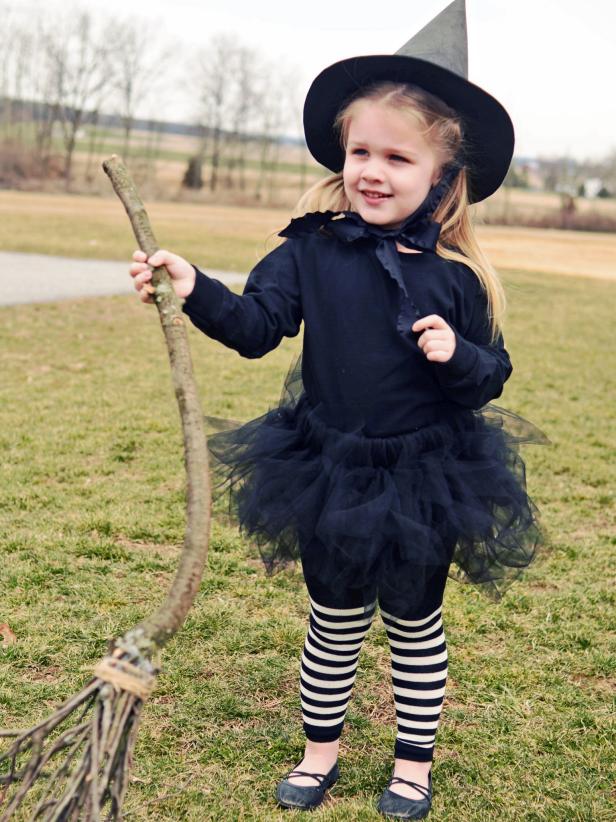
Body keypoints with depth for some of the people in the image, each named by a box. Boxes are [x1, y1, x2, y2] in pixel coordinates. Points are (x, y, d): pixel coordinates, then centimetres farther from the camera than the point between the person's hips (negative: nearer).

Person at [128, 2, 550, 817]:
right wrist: (196, 290, -31)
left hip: (426, 482, -1)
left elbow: (492, 377, -1)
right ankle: (321, 750, 38)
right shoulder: (312, 248, -7)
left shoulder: (457, 276, -8)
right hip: (328, 475, 1)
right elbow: (257, 325, -14)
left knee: (414, 624, 15)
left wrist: (457, 355, -22)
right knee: (335, 620, 17)